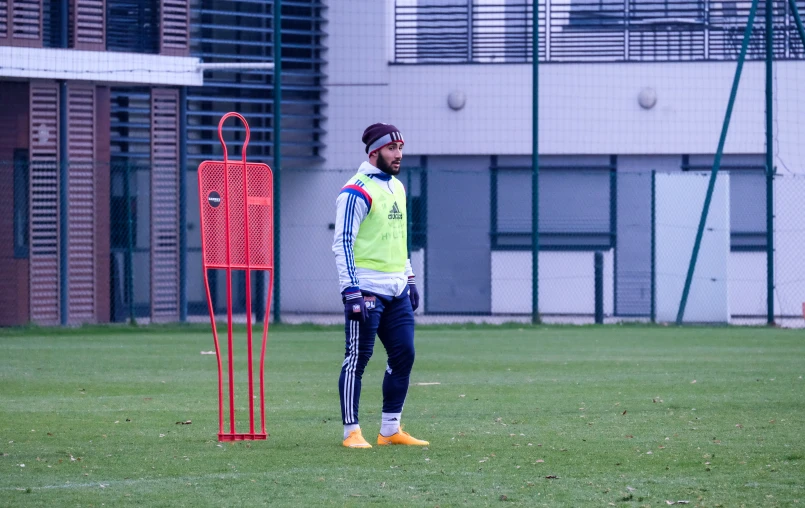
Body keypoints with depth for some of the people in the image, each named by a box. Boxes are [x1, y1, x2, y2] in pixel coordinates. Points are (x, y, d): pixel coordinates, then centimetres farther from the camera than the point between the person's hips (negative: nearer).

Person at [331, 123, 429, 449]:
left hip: (396, 290, 8)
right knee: (358, 358, -5)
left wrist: (409, 279, 21)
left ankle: (390, 430, 13)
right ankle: (351, 432, 0)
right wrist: (351, 293, -20)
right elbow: (343, 244, -14)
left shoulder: (396, 188, 16)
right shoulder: (357, 191, -10)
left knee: (403, 355, 6)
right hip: (366, 288, -8)